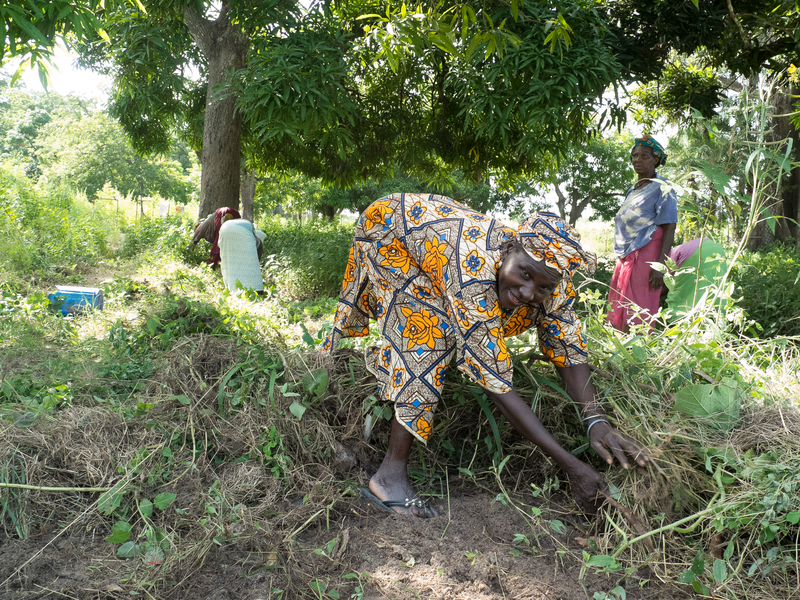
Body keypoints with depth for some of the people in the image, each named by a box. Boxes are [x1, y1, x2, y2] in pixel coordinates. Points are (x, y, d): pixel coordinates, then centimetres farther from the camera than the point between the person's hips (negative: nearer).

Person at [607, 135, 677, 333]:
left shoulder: (661, 188, -5)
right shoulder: (633, 189, 19)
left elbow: (669, 228, -12)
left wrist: (661, 264, -21)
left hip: (647, 255, -8)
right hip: (627, 257, 8)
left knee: (638, 319, -8)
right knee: (621, 318, 6)